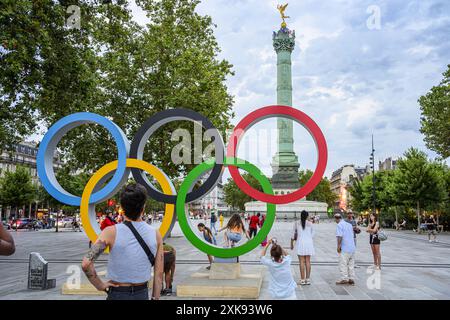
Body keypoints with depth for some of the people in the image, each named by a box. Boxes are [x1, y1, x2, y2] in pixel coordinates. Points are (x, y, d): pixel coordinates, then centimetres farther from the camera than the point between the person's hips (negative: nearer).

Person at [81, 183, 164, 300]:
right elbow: (159, 274, -4)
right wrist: (155, 298, 6)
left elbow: (86, 264, -22)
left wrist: (100, 285, -8)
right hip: (143, 294, 2)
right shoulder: (155, 234, -8)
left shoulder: (111, 232, -15)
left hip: (117, 294, -2)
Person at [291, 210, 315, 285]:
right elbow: (312, 234, 5)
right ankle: (308, 279, 10)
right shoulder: (310, 223, 0)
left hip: (300, 243, -2)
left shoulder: (297, 223, -3)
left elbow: (293, 234, 1)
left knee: (302, 262, -1)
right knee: (308, 261, 7)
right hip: (309, 243, 2)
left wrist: (292, 243, 11)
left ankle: (302, 280, -1)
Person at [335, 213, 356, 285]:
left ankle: (344, 279, 0)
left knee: (343, 264, -1)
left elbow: (339, 236, -19)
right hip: (352, 247, 8)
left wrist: (338, 246, -13)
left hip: (344, 248, -8)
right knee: (351, 264, 11)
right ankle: (351, 279, 13)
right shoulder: (349, 224, 16)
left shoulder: (339, 225, -9)